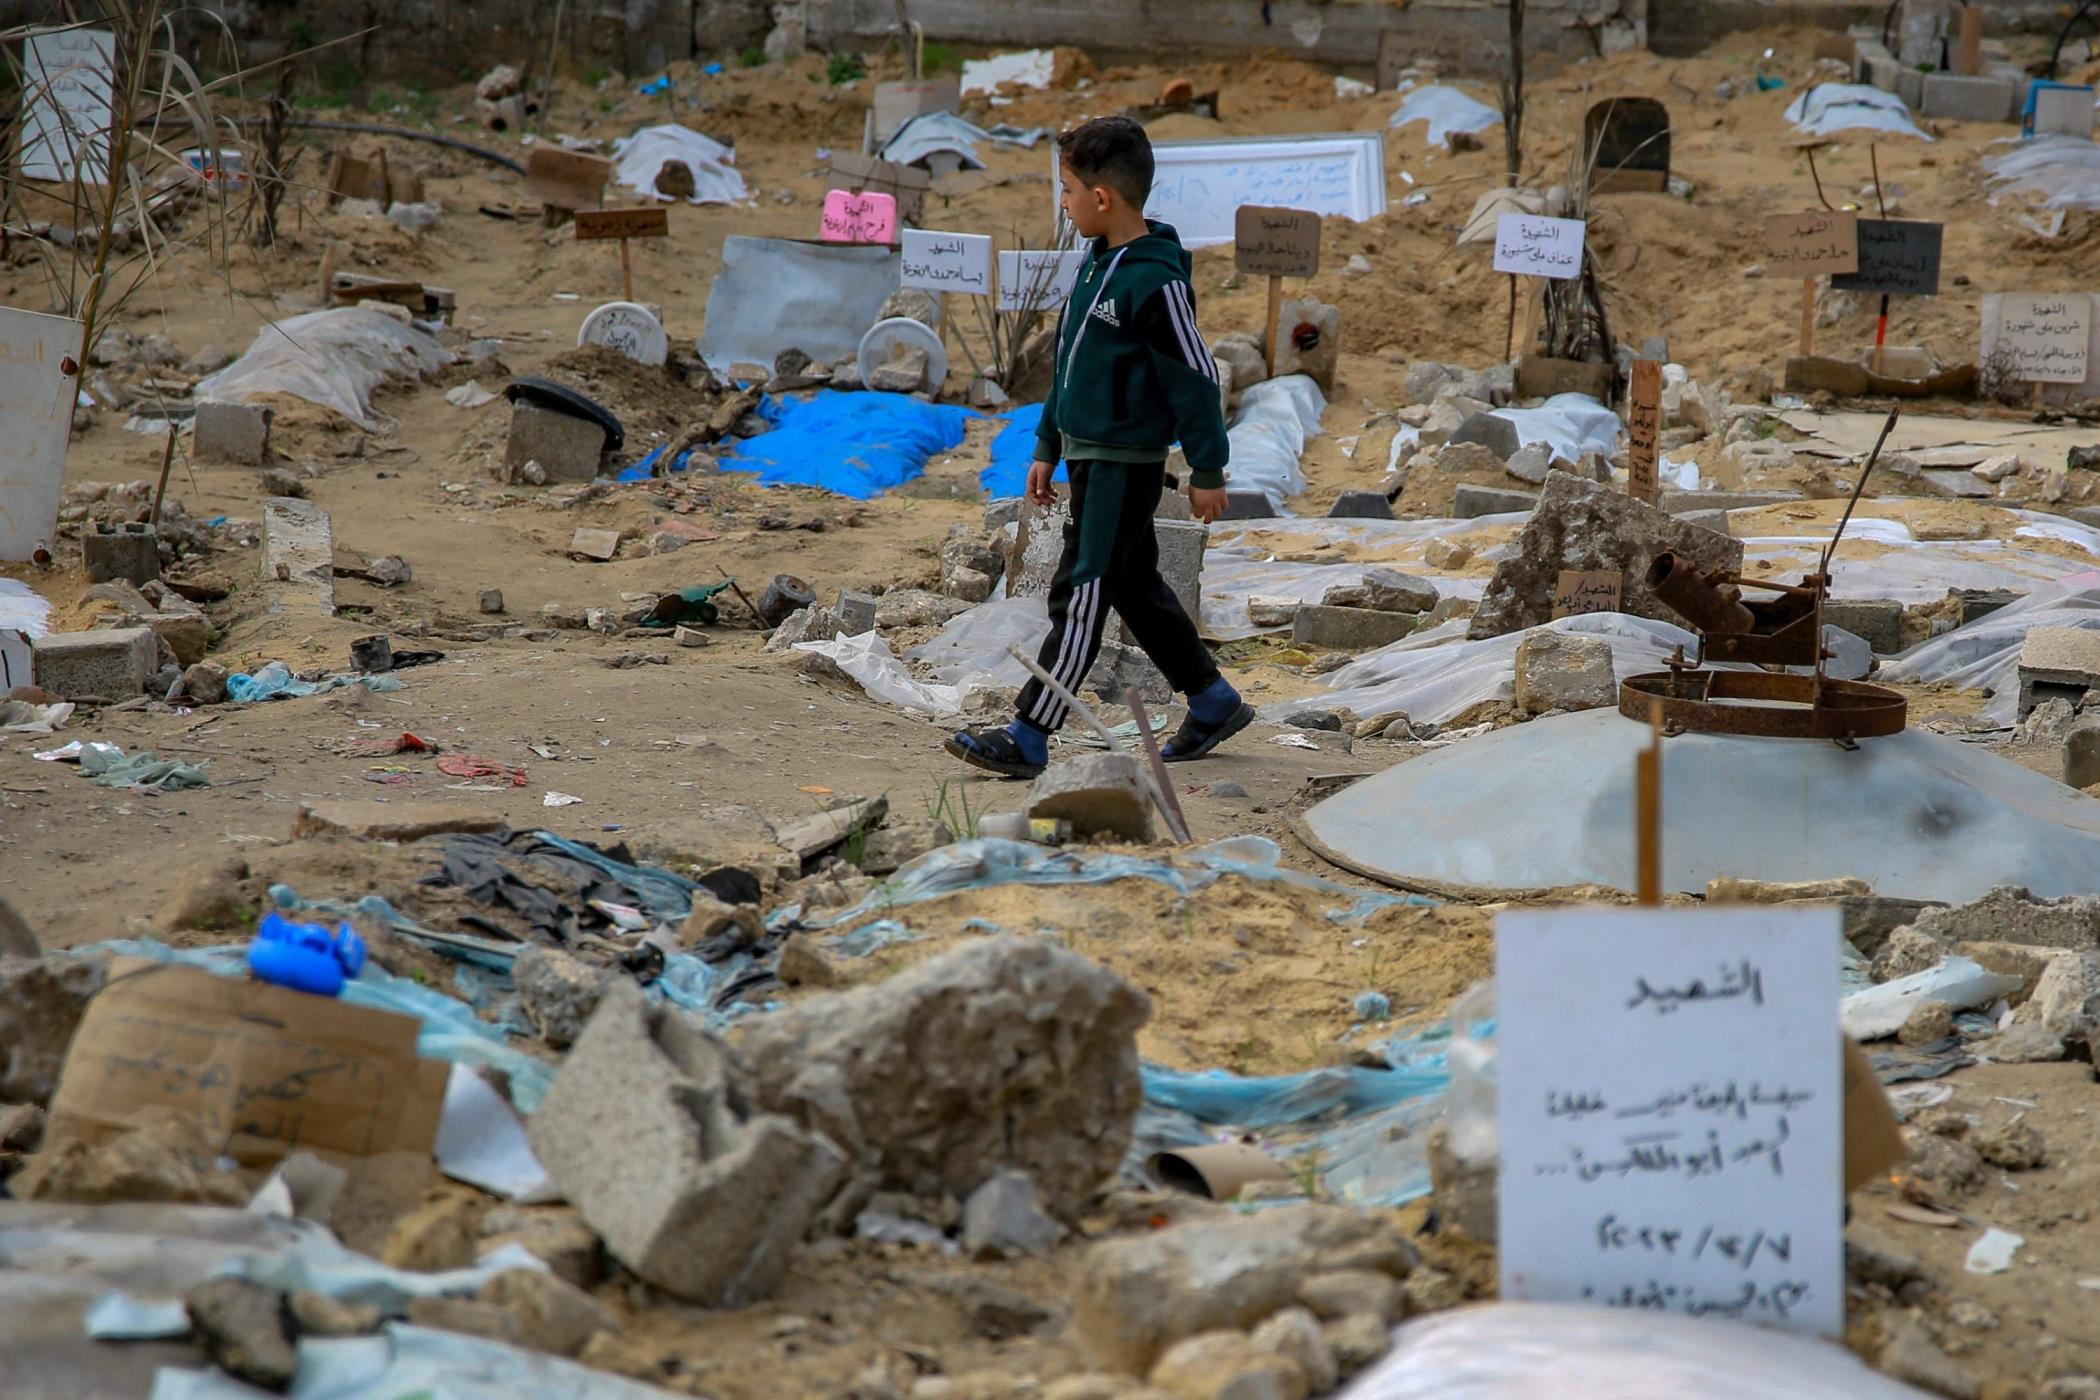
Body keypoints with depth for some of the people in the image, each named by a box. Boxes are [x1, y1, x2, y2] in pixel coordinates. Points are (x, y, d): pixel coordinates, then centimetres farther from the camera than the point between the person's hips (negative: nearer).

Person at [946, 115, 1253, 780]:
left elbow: (1195, 377, -16)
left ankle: (1028, 736, -8)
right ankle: (1214, 703, 30)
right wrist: (1048, 447, 22)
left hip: (1125, 462, -10)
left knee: (1081, 595, -8)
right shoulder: (1098, 263, 10)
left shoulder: (1154, 281, -19)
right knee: (1136, 587, 18)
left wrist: (1208, 471, -13)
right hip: (1091, 455, 10)